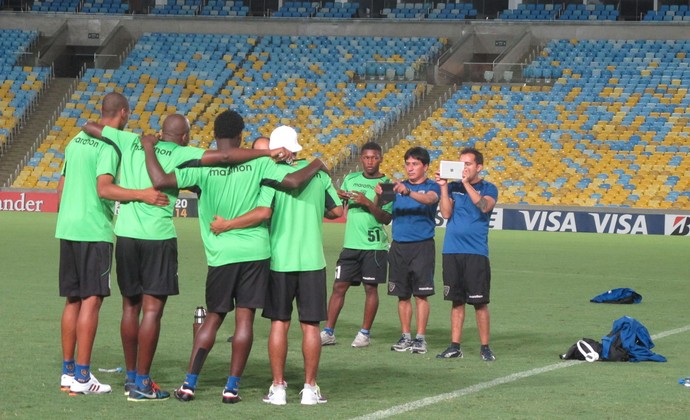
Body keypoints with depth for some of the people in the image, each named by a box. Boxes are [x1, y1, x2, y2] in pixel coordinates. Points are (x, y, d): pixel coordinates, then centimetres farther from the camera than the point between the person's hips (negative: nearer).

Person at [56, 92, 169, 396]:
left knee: (73, 299, 14)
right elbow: (104, 188, -23)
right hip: (94, 231, -8)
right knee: (91, 300, -5)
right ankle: (82, 378, -7)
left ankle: (68, 372, 18)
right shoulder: (109, 146, -11)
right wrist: (143, 195, -29)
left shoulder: (76, 142, 14)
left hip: (67, 230, 8)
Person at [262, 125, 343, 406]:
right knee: (310, 325, 6)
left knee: (279, 324, 6)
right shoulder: (318, 173, 2)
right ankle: (310, 388, 6)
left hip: (279, 260, -1)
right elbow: (337, 210, 9)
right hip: (312, 260, 1)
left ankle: (278, 388, 7)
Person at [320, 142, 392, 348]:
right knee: (339, 286, 1)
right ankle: (328, 332, 5)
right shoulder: (351, 179, 11)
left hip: (374, 246, -3)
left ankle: (365, 333, 10)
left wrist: (368, 203, -19)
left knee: (371, 288, 1)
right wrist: (339, 196, -8)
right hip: (351, 244, 3)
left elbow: (387, 218, -7)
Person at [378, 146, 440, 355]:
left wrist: (408, 192, -41)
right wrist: (379, 195, -22)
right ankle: (406, 336, 14)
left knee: (421, 294, -4)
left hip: (422, 246, -4)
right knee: (402, 294, 7)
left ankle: (420, 337, -1)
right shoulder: (399, 186, 12)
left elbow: (430, 198, -23)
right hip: (399, 245, 4)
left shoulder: (431, 187, 1)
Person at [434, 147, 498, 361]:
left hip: (476, 253, -3)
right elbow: (446, 213, 0)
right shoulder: (453, 187, 11)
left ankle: (485, 347, 4)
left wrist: (466, 183, -18)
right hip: (452, 251, 3)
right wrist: (443, 187, -7)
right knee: (457, 301, 7)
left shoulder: (488, 188, 3)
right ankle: (455, 346, 11)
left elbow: (485, 206, -18)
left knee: (480, 302, -3)